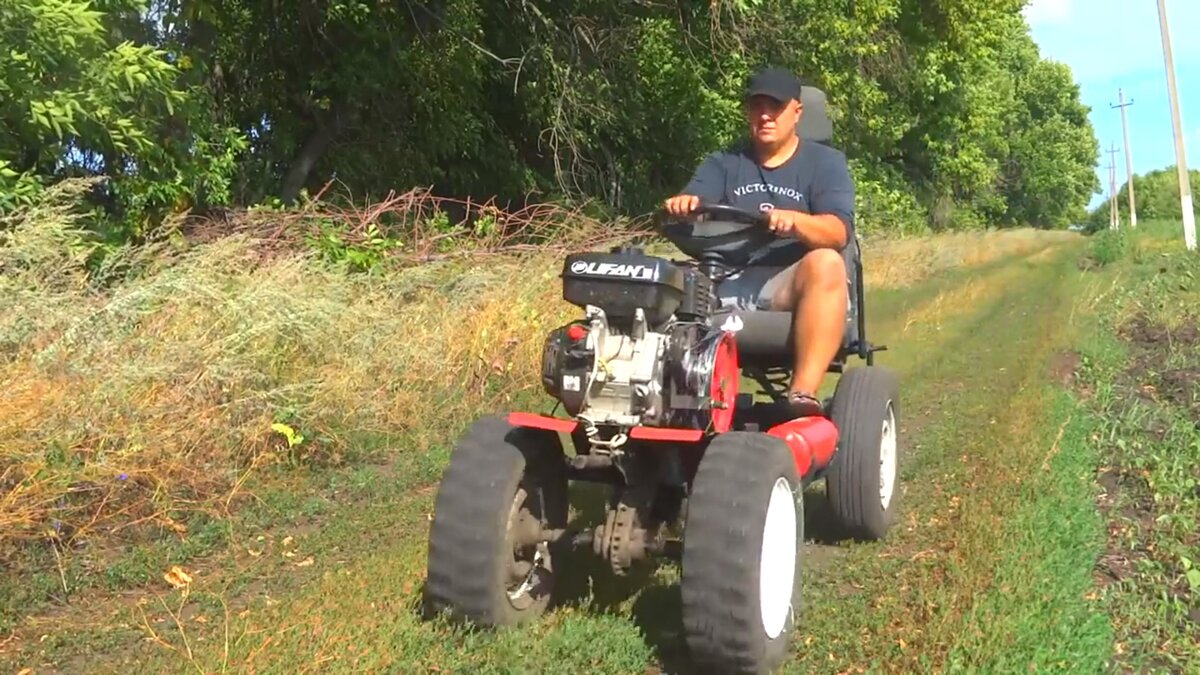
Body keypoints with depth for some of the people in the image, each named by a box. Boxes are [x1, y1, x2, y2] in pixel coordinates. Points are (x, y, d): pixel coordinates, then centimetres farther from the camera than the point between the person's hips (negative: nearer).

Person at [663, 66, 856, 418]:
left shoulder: (826, 162, 10)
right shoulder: (723, 163, 20)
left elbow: (838, 231, -7)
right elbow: (691, 205, 1)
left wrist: (793, 220, -30)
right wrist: (683, 204, -25)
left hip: (790, 287, -2)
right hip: (727, 284, 3)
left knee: (826, 265, -34)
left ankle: (803, 394, -43)